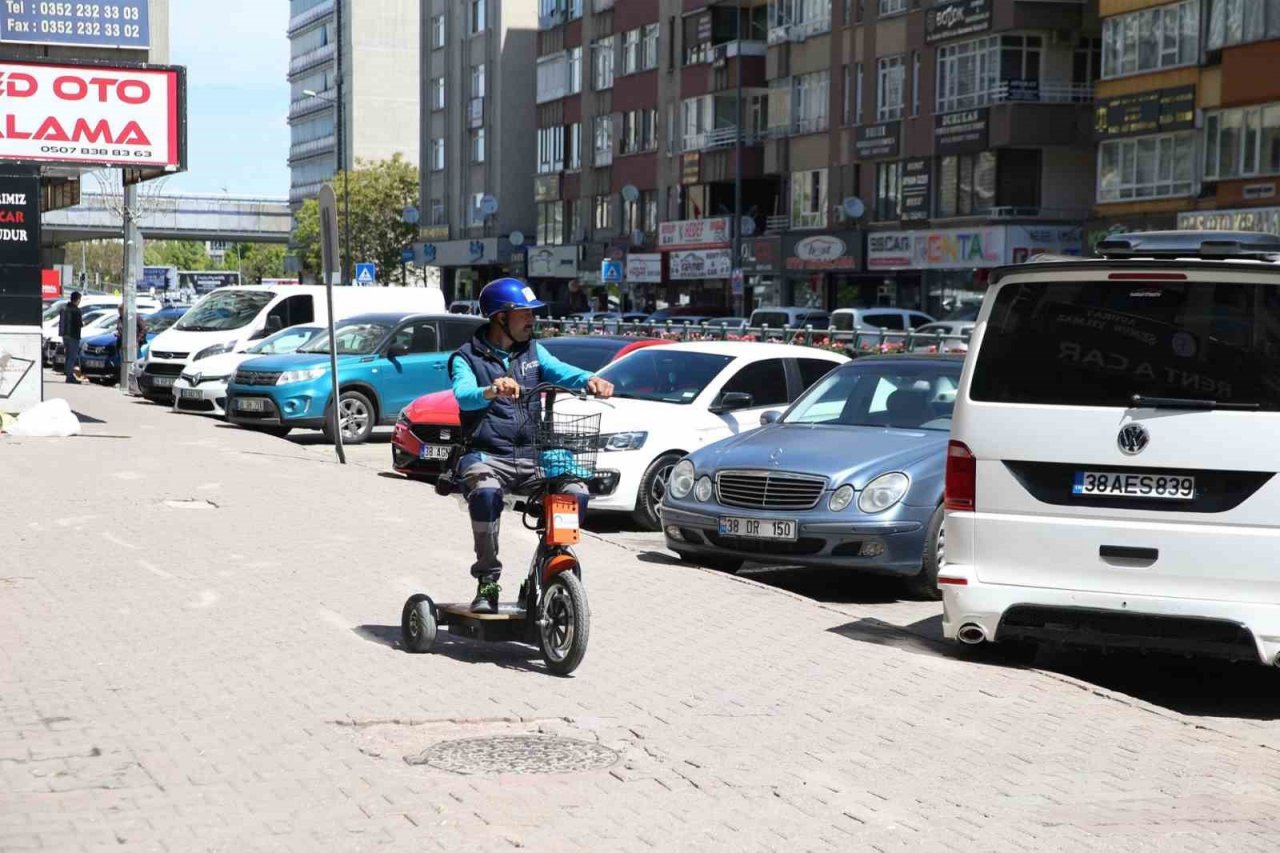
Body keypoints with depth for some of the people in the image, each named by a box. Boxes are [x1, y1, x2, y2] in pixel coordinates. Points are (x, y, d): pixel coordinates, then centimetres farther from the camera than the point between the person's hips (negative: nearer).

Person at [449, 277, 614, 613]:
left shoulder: (532, 351, 16)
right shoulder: (467, 358, 3)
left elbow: (559, 371, -4)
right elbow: (464, 395, -18)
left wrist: (589, 380, -27)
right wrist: (491, 391, -41)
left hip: (532, 456, 4)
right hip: (487, 455, -4)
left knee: (576, 492, -21)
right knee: (486, 492, -36)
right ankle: (487, 581, -20)